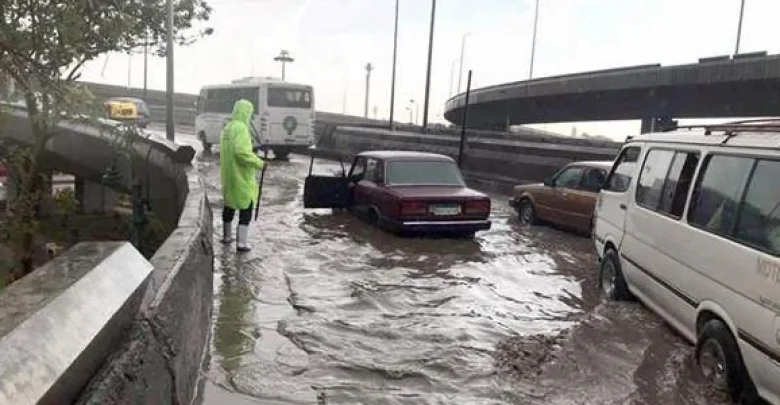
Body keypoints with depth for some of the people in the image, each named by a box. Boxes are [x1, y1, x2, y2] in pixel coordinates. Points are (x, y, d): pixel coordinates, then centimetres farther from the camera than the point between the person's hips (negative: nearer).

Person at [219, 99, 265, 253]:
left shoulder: (227, 129, 12)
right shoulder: (241, 128, -17)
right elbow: (241, 152, -28)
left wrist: (251, 152, 18)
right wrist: (259, 163, -18)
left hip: (228, 175, 9)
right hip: (241, 177, -9)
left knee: (229, 204, 21)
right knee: (246, 207, -2)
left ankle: (226, 236, 34)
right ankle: (241, 243, -2)